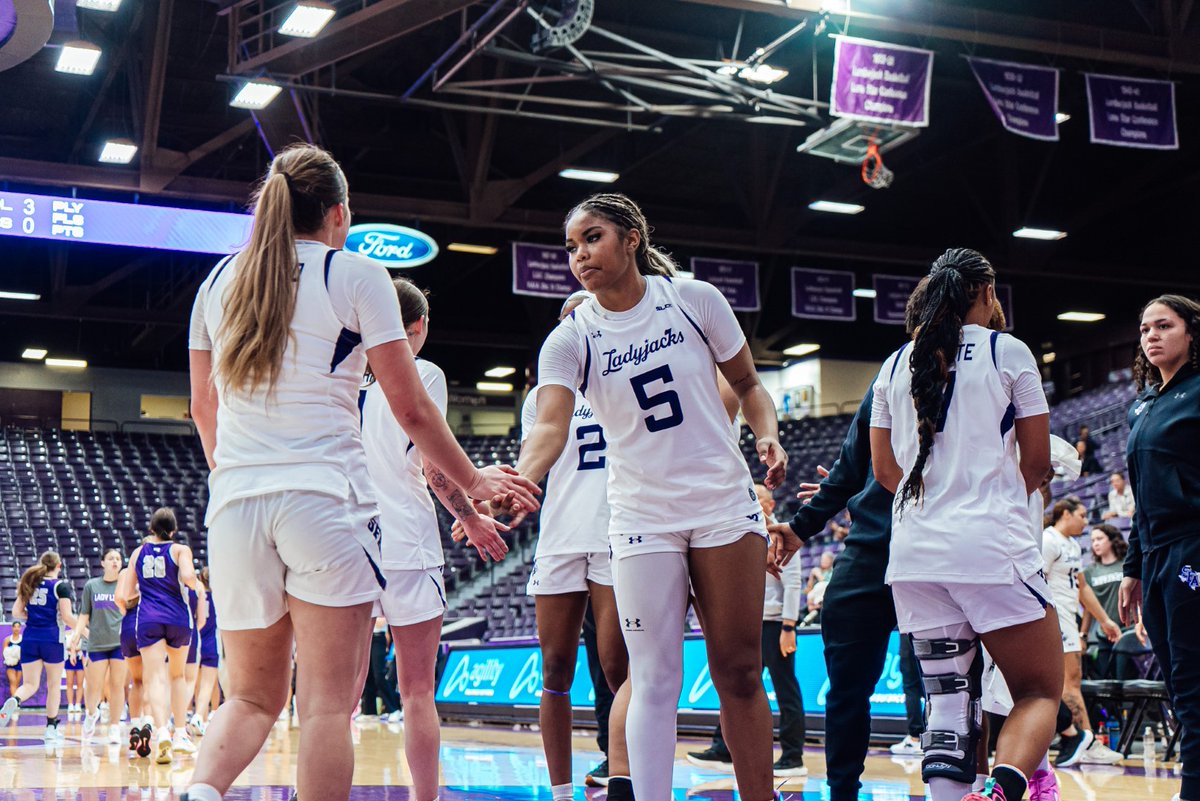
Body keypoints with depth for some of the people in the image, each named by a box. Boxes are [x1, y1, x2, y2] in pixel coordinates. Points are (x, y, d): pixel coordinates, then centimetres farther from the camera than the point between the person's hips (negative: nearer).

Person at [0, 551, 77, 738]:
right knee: (54, 684, 11)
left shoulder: (29, 583, 10)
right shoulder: (61, 585, -6)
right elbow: (67, 616, -11)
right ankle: (51, 727, 14)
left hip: (29, 638, 4)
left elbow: (16, 612, 9)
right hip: (52, 639, -4)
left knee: (30, 684, 6)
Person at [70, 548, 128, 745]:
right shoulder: (91, 585, 7)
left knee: (117, 685, -3)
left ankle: (115, 726, 7)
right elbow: (84, 615, 9)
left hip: (121, 642, 0)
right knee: (95, 686, -1)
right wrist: (77, 633, -5)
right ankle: (91, 714, 29)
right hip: (97, 642, 0)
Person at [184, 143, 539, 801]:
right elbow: (410, 408, 1)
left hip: (235, 505, 4)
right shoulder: (356, 275, 1)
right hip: (325, 498, -4)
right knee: (327, 704, 0)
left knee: (252, 698, 13)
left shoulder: (220, 279, 14)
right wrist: (472, 483, 14)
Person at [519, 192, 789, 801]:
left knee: (738, 669, 4)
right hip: (641, 518, 0)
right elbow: (551, 426, -20)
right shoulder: (571, 339, -4)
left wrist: (768, 436, -10)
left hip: (725, 504, 0)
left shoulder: (694, 299, -3)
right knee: (654, 678, -4)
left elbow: (747, 385, 9)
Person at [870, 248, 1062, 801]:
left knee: (947, 704, 10)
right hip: (991, 548, -4)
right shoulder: (1007, 352, 1)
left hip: (913, 552, 4)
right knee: (1040, 692, 5)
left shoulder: (895, 364, 12)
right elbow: (1037, 460, 4)